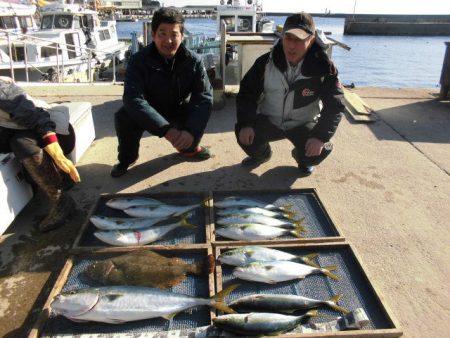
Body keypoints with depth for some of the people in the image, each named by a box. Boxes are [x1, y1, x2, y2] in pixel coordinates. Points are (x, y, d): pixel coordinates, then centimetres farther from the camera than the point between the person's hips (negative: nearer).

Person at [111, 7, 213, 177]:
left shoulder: (193, 61, -19)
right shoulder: (139, 60, -23)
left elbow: (204, 97, -26)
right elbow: (133, 99, -36)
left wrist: (191, 131, -44)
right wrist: (166, 130, -47)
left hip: (180, 111, 1)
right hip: (148, 112, -1)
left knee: (201, 114, -28)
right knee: (124, 117, -30)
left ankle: (189, 147, 7)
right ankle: (127, 158, 2)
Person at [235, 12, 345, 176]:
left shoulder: (323, 67, -19)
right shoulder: (266, 62, -15)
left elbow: (334, 105, -15)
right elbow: (247, 93, -8)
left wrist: (320, 136, -29)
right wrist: (245, 123, -23)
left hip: (303, 124, -1)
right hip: (269, 120, 2)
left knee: (320, 150, -26)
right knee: (243, 134, -22)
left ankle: (303, 159, 15)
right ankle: (261, 154, 16)